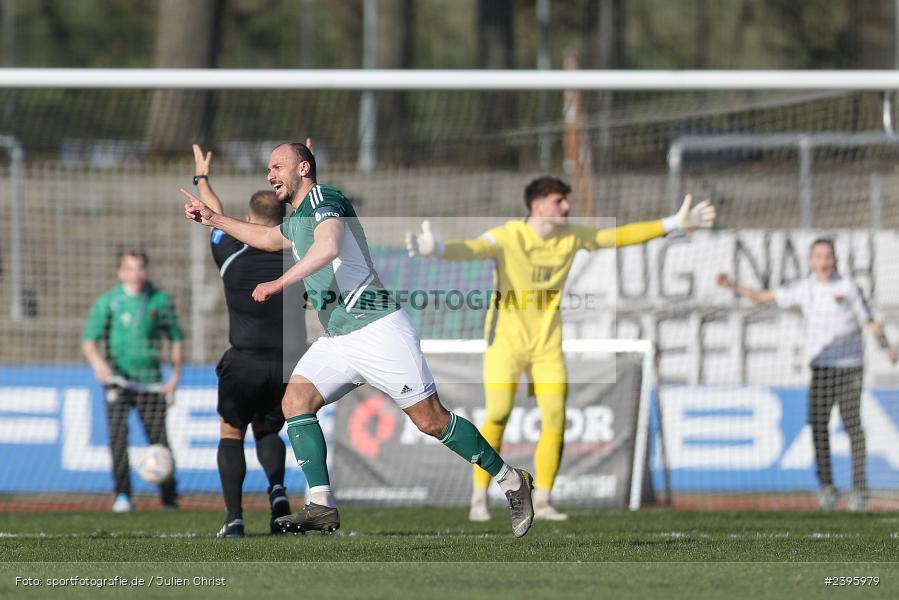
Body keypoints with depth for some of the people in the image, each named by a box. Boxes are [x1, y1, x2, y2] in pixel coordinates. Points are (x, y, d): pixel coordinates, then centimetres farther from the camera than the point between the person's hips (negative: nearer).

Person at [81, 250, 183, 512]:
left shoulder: (160, 301, 6)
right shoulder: (107, 302, 2)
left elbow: (175, 338, 15)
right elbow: (89, 340, -2)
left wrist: (175, 377, 8)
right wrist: (97, 362, -23)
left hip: (150, 381, 1)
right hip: (118, 380, -1)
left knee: (158, 437, -2)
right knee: (118, 433, -15)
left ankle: (169, 497, 10)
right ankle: (122, 495, -13)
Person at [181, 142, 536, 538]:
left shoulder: (323, 199, -11)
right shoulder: (296, 219, 20)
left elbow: (328, 247, -32)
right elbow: (266, 238, 44)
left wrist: (281, 283, -39)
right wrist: (214, 219, 39)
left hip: (376, 328, -9)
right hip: (336, 338, 9)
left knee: (431, 421, -9)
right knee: (295, 399, -9)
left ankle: (512, 482, 4)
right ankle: (321, 506, -14)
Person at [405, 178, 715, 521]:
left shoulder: (572, 238, 1)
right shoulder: (509, 237, -17)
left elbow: (620, 236, 12)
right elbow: (471, 249, -35)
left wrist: (674, 224, 12)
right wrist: (436, 249, -57)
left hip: (547, 344, 5)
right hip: (507, 341, -5)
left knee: (555, 420, -3)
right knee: (497, 416, -14)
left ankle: (542, 502, 8)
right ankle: (479, 499, -2)